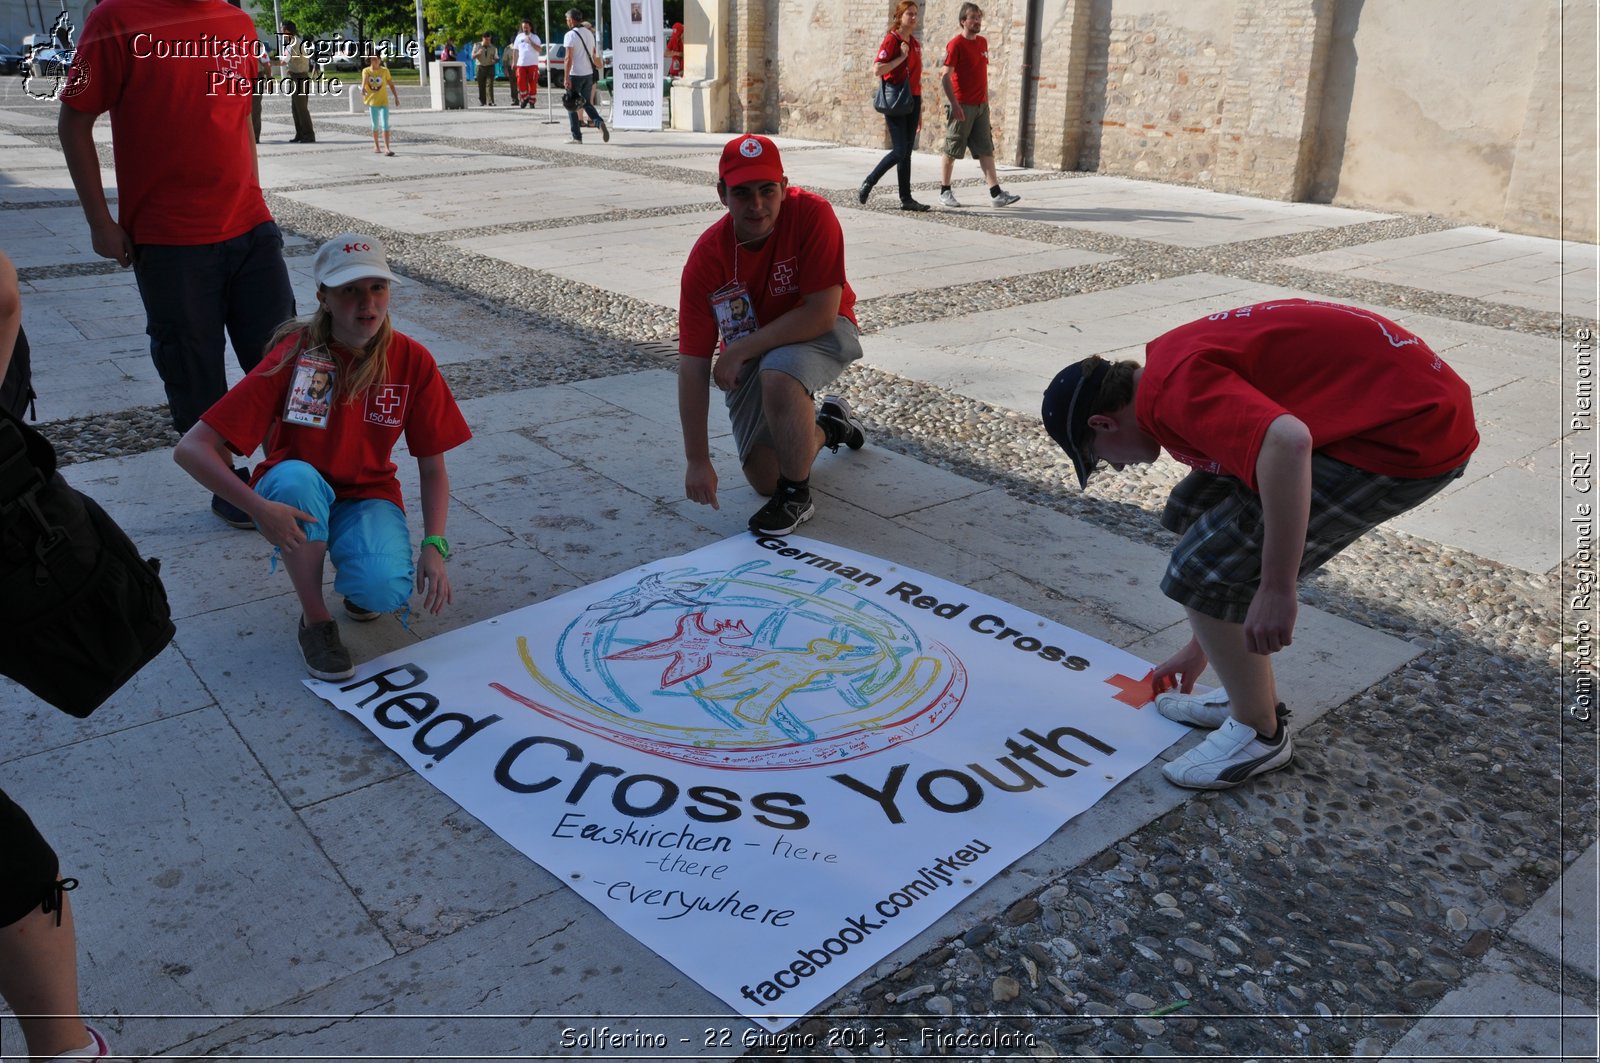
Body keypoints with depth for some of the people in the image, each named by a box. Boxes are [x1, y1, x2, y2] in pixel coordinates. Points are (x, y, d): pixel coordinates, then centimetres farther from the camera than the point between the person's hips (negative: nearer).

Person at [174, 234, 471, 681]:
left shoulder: (412, 361, -13)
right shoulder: (293, 358, -20)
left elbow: (433, 469, -5)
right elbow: (191, 449, -23)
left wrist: (434, 545, -20)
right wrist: (258, 508, -39)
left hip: (368, 497, 1)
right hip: (297, 495, 0)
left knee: (386, 590, -31)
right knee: (295, 476, -38)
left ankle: (354, 568, 9)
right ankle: (315, 619, -16)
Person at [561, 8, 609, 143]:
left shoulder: (570, 35, -10)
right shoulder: (589, 33, 11)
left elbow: (569, 58, -17)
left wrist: (567, 78, -17)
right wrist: (598, 65, 40)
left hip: (575, 74, -6)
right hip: (589, 73, 6)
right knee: (587, 103, 15)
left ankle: (577, 137, 5)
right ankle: (600, 123, -13)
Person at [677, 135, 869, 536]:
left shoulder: (812, 214, -26)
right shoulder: (705, 259, -21)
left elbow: (821, 313, -29)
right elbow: (693, 363, -21)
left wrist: (737, 352, -27)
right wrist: (698, 460, -22)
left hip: (820, 336, -3)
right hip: (750, 355, 3)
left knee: (777, 375, -38)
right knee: (765, 479, 0)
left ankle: (797, 498, -15)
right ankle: (828, 425, 33)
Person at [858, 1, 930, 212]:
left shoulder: (916, 43, 14)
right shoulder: (891, 40, -8)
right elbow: (877, 70, -20)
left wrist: (919, 109, 17)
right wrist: (902, 57, -18)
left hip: (912, 100, 7)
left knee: (907, 152, 6)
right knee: (900, 151, -11)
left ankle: (906, 199, 7)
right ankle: (868, 183, 6)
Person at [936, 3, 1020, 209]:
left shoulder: (982, 42, 13)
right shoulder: (956, 44, -9)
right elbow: (945, 77, -14)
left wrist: (986, 100, 17)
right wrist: (954, 104, -21)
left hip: (981, 106, 7)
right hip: (962, 107, -7)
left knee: (986, 150, 2)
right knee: (952, 151, 2)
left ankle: (996, 194, -2)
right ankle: (945, 192, 13)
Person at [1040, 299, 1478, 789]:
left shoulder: (1172, 389, -16)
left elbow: (1286, 443, -36)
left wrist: (1277, 590, -28)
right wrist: (1200, 647, 36)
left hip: (1410, 435, -10)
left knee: (1204, 568, -9)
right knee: (1194, 513, 15)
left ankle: (1259, 732, 13)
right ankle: (1251, 695, 26)